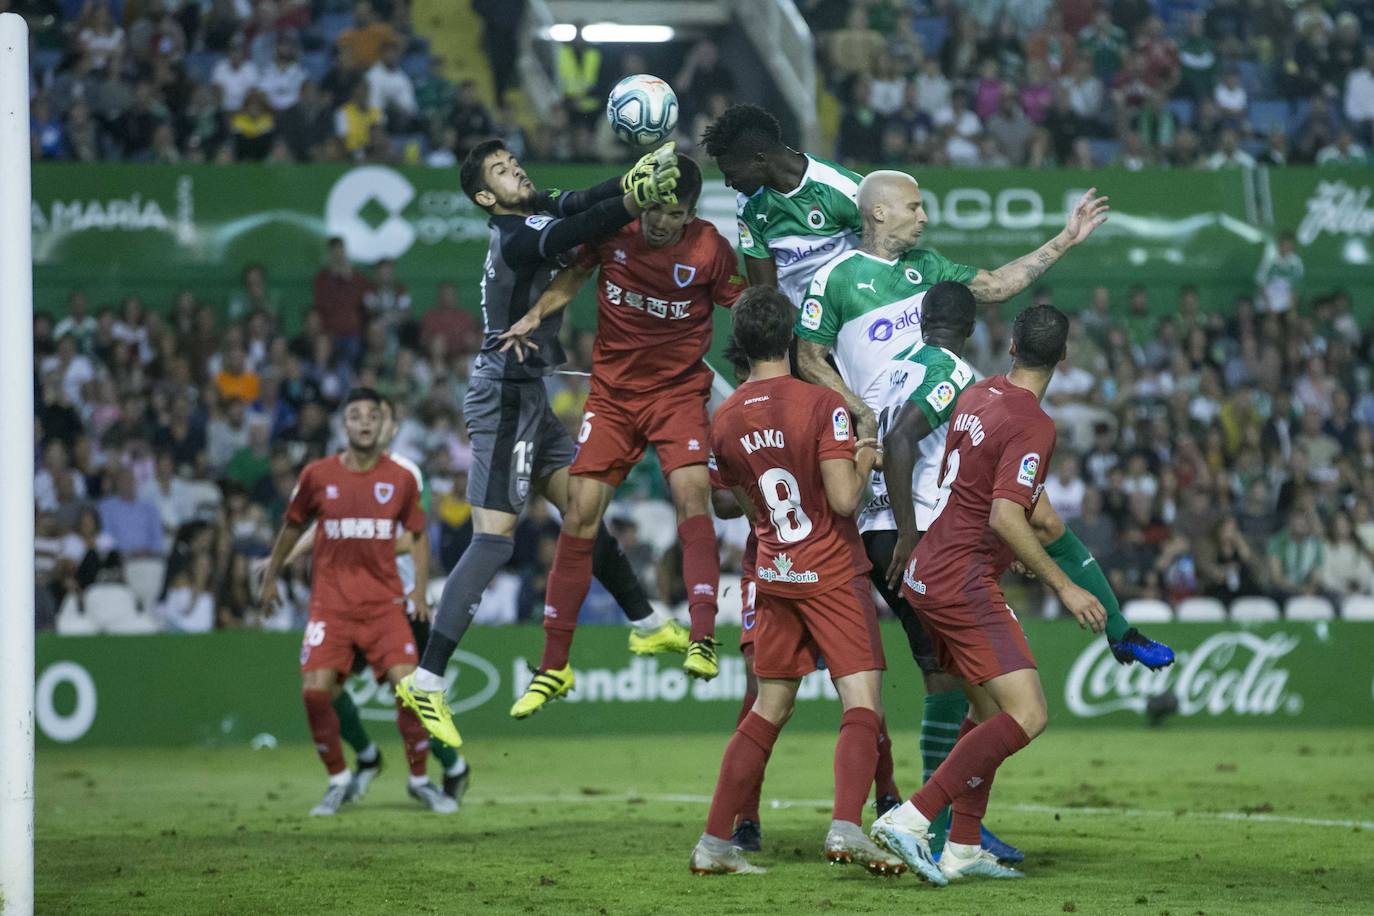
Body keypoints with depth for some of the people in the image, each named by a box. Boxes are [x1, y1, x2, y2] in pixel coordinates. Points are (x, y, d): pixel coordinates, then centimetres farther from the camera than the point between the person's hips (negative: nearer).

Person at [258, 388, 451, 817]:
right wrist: (270, 577, 21)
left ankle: (420, 780, 5)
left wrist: (419, 589, 5)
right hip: (330, 601, 0)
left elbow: (419, 534, 14)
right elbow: (292, 527, 16)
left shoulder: (401, 479, 2)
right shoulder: (317, 475, 1)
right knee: (315, 689, -14)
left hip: (384, 601, 0)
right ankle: (338, 781, 8)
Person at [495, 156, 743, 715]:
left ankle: (702, 639, -29)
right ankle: (554, 665, 5)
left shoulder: (710, 250, -12)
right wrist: (536, 315, -7)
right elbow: (573, 276, 9)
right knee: (580, 517, -4)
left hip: (679, 390, -2)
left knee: (691, 493, -26)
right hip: (612, 391, 2)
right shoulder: (611, 227, -7)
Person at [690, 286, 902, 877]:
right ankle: (847, 827, -26)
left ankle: (714, 843, 11)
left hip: (772, 575, 6)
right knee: (862, 703, -6)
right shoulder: (822, 406, -14)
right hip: (832, 573, -5)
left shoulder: (725, 419, 3)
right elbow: (844, 499, -18)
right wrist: (864, 460, 0)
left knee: (770, 707, 14)